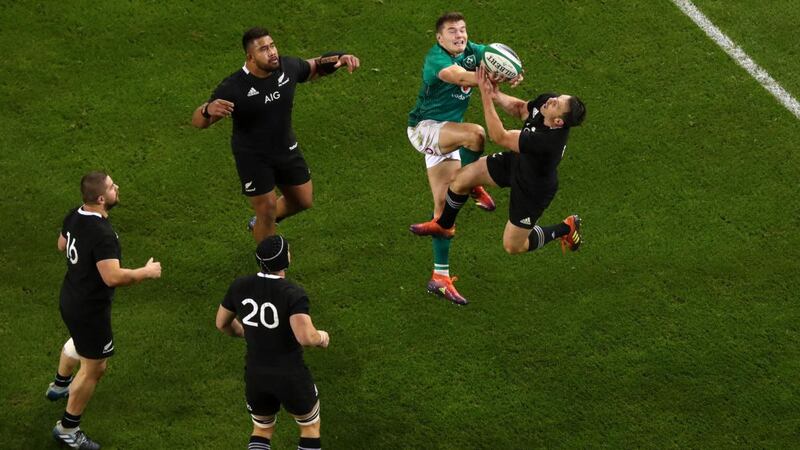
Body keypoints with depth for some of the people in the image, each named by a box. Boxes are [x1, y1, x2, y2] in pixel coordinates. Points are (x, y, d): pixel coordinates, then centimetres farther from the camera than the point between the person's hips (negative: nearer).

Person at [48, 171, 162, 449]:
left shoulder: (74, 217, -6)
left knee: (79, 340, 38)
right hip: (90, 309, -10)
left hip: (70, 298, 10)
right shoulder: (102, 234, -35)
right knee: (94, 368, 7)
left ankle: (60, 385, 64)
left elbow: (62, 245, 13)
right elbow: (113, 277, -37)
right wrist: (146, 272, -22)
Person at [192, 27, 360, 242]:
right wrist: (208, 110, -49)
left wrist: (339, 59, -12)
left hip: (286, 149, 6)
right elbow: (198, 121, -25)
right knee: (267, 211, 1)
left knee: (302, 201, 18)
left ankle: (260, 224, 47)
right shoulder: (233, 88, -30)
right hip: (253, 158, -6)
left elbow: (315, 68, 7)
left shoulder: (288, 67, -16)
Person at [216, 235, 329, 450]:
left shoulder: (240, 287, -7)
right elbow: (306, 338, -34)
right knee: (310, 428, 22)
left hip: (255, 375, 4)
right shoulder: (293, 294, -24)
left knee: (262, 431, 27)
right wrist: (321, 337, -11)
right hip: (290, 376, -4)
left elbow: (222, 323, 8)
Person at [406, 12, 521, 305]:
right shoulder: (435, 59, -22)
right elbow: (459, 76, -41)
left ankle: (440, 277, 10)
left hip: (448, 135, 7)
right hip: (424, 128, -7)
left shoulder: (471, 51, 1)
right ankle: (473, 186, -6)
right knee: (475, 134, -34)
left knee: (444, 205, 6)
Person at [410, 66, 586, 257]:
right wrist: (497, 95, -22)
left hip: (533, 189, -7)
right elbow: (519, 108, -1)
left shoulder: (548, 141, -47)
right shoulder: (545, 99, -25)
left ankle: (566, 228, 30)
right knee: (461, 180, 8)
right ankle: (444, 226, 38)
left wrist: (486, 96, -40)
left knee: (513, 246, 9)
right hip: (517, 162, 7)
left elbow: (499, 137, -40)